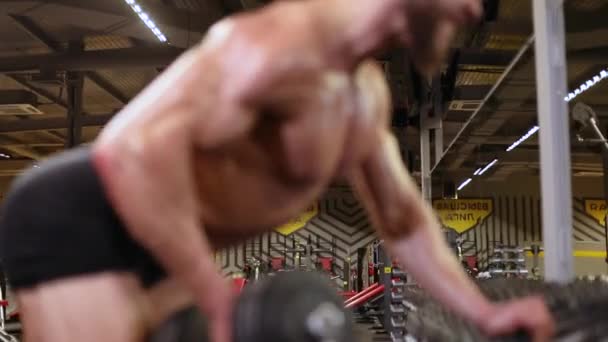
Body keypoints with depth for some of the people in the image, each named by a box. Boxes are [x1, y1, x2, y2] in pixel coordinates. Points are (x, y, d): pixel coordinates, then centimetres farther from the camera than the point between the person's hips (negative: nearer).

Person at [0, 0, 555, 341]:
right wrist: (217, 297, -32)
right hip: (72, 220, -10)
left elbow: (402, 218, 18)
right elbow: (136, 145, -38)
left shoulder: (368, 92, 6)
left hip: (135, 239, 10)